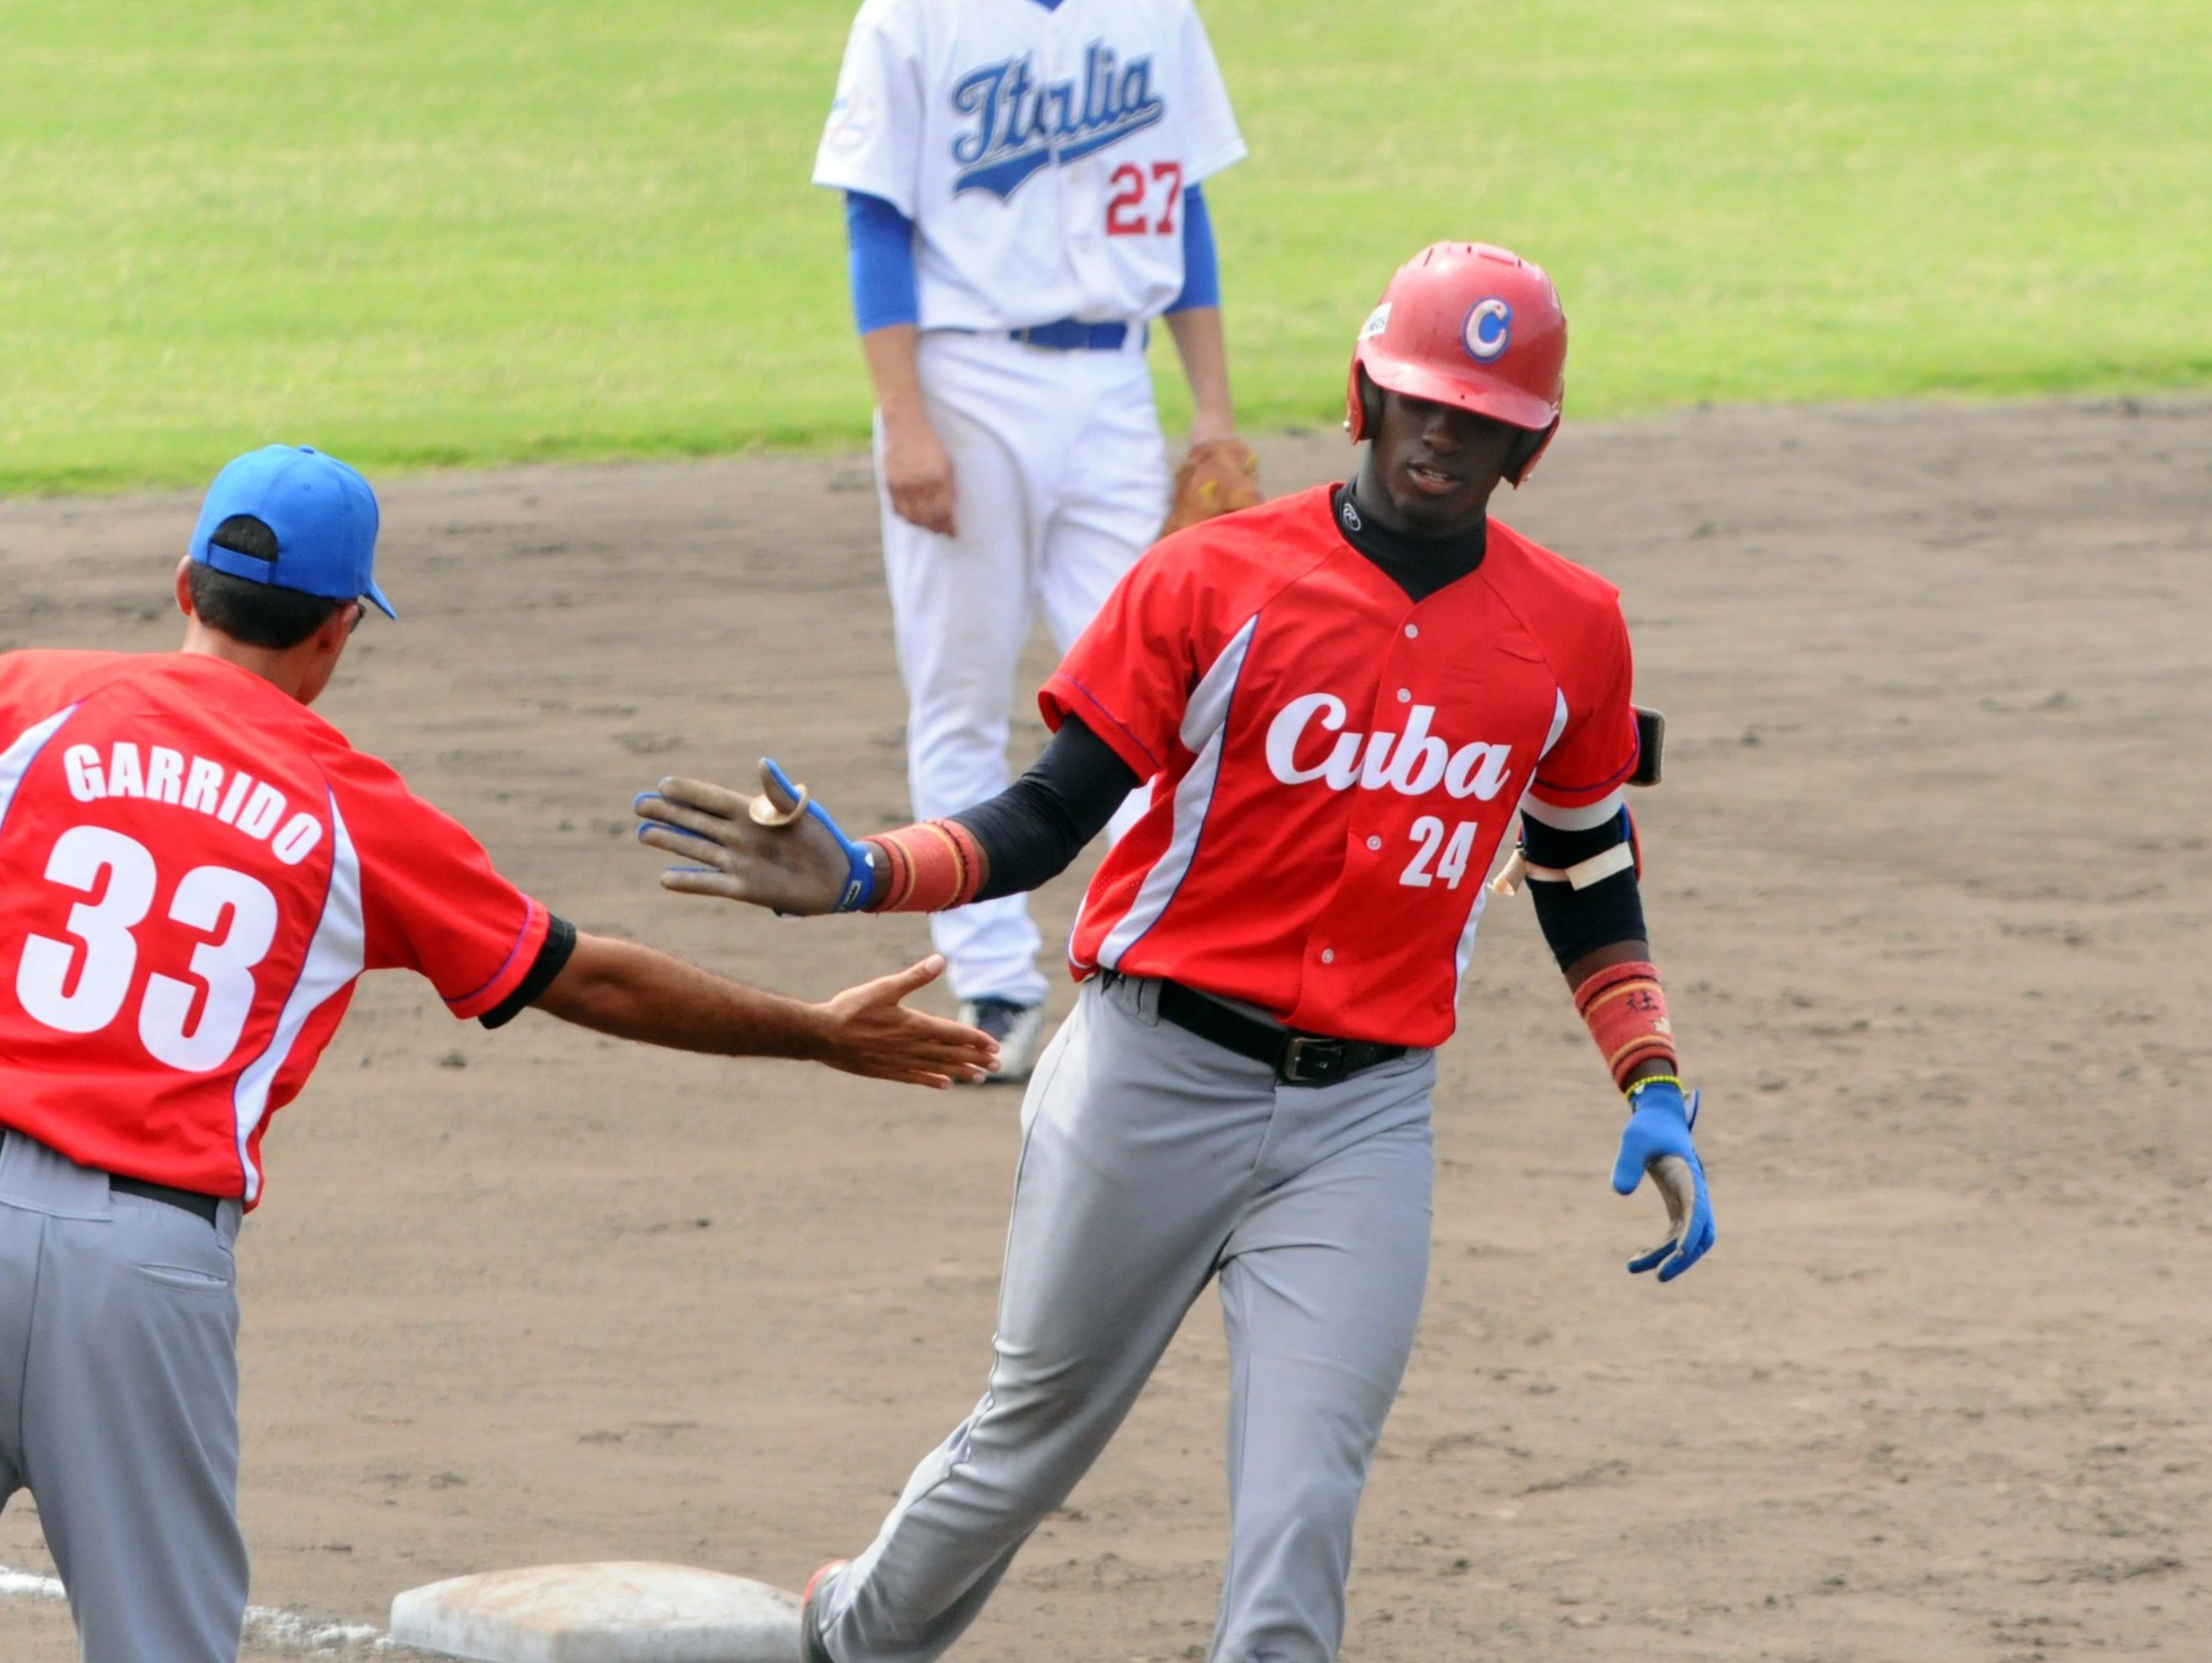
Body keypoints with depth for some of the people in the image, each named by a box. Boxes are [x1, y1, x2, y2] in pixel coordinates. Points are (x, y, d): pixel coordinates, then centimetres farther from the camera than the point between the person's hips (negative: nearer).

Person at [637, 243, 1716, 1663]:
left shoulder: (1570, 629, 4)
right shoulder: (1216, 582, -6)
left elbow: (1588, 883, 16)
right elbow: (1046, 821, -8)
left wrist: (1656, 1092, 5)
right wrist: (858, 878, -24)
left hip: (1364, 1119, 2)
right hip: (1156, 1080, -2)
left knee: (1299, 1521, -9)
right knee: (1034, 1440, 12)